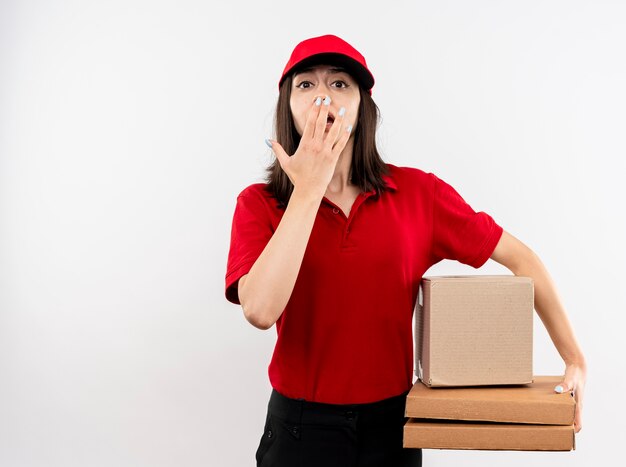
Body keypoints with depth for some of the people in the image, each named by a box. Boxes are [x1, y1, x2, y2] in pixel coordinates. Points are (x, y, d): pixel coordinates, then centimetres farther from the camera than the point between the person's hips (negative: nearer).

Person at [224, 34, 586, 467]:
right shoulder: (259, 204, -8)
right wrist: (308, 190, -22)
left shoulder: (417, 192, -5)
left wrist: (575, 361, -4)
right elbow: (260, 310, -24)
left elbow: (521, 258, 1)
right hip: (302, 427, -1)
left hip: (391, 423, 2)